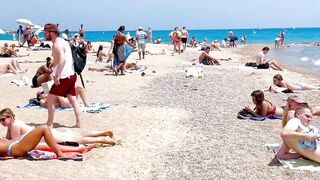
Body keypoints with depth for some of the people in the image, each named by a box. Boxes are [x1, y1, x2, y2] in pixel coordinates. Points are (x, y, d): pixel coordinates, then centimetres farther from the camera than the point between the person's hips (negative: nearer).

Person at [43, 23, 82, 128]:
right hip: (71, 75, 10)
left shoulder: (57, 44, -14)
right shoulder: (62, 42, 17)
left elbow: (62, 59, -27)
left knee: (50, 99, -1)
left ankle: (49, 124, 6)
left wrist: (57, 75, -29)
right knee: (73, 100, 11)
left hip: (64, 77, -10)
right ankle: (78, 123, 13)